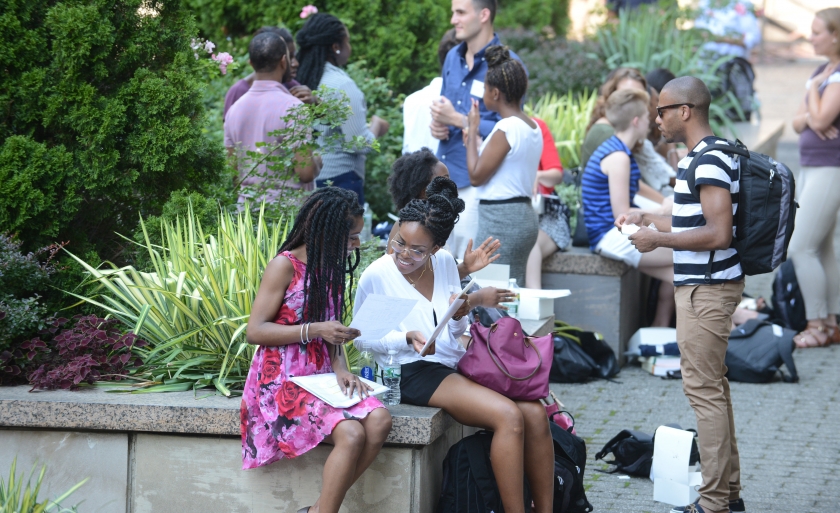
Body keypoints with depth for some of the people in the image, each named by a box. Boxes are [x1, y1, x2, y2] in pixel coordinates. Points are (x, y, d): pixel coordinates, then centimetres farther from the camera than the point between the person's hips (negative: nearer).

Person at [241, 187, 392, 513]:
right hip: (283, 379, -7)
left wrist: (341, 370, -3)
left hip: (321, 375, 7)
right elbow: (254, 331, -12)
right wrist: (314, 331, -20)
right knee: (351, 434, -29)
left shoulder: (332, 269, 14)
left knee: (379, 420, -21)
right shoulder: (285, 266, -9)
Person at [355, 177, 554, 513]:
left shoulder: (445, 262, 7)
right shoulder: (377, 275, -8)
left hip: (455, 365, 6)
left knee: (535, 413, -15)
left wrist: (460, 317, -8)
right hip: (413, 372, -6)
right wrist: (408, 339, -18)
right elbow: (362, 338, -2)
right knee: (508, 416, -27)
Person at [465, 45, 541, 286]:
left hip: (501, 218, -10)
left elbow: (476, 176, -13)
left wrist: (473, 131, -5)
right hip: (524, 214, 10)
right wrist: (474, 142, 25)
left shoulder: (506, 128, -16)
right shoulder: (533, 128, 12)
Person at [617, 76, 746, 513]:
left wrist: (658, 240, -18)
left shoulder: (709, 161, -19)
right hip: (706, 285, 11)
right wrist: (647, 220, 18)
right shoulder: (704, 156, 14)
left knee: (703, 390, -8)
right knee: (713, 388, 15)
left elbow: (718, 233, -26)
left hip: (706, 289, -11)